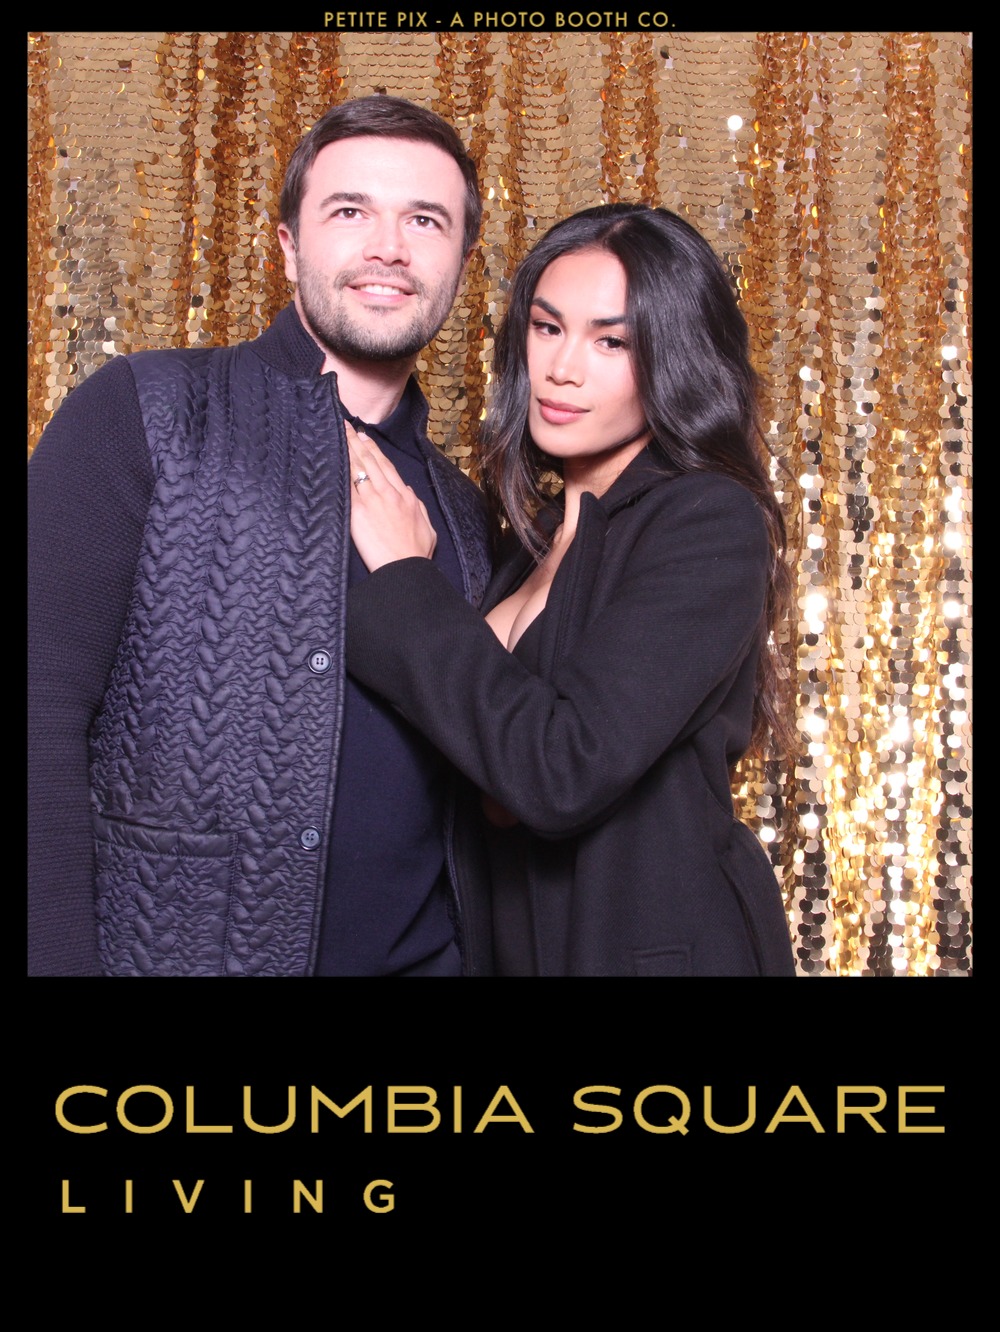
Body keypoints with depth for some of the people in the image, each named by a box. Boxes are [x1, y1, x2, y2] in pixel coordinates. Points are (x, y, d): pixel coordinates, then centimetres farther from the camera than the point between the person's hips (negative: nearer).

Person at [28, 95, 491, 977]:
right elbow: (41, 709, -14)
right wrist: (58, 959, -19)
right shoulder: (144, 414, -7)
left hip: (422, 955, 5)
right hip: (169, 946, -4)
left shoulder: (463, 509, 9)